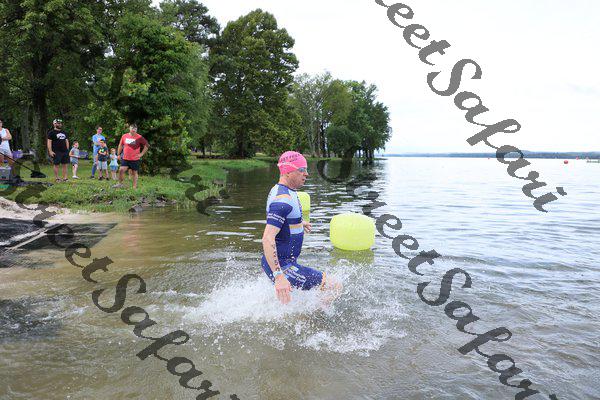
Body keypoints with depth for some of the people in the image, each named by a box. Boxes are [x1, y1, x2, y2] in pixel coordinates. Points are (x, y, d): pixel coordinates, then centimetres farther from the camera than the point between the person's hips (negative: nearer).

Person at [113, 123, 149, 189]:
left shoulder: (139, 137, -6)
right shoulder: (124, 136, 3)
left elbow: (147, 145, -1)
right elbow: (120, 145, 16)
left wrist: (141, 154, -4)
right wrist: (118, 154, 15)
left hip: (135, 159, -2)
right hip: (125, 158, 2)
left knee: (134, 172, 5)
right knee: (121, 170, -8)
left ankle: (135, 187, 13)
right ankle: (120, 183, 11)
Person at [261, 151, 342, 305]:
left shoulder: (280, 190, 8)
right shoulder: (282, 200, -25)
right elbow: (267, 239, -33)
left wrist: (300, 223, 39)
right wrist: (279, 276, -39)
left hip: (281, 262, 11)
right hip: (283, 266, -11)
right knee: (334, 287, -13)